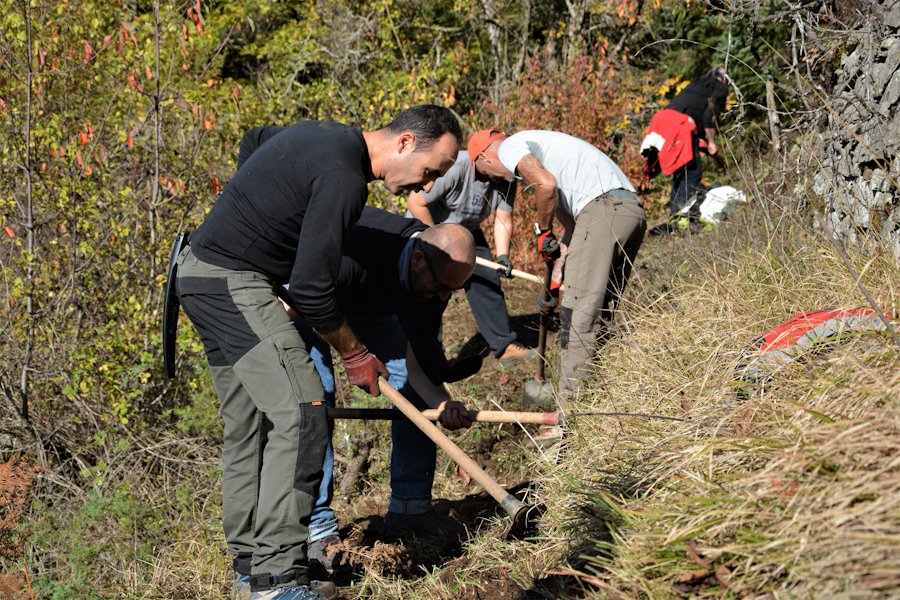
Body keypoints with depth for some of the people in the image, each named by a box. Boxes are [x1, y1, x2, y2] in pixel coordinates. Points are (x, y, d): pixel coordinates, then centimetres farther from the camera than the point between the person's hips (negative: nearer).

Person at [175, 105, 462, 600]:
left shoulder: (328, 134, 10)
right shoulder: (344, 178, -21)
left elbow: (251, 139, 30)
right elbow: (311, 288, -22)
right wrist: (354, 353, -7)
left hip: (201, 271, 11)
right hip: (233, 282, -11)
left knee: (246, 422, 14)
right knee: (301, 415, -16)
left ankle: (249, 559, 21)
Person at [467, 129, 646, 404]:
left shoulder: (510, 147, 6)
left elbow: (546, 184, -15)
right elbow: (573, 223, 29)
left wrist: (543, 232, 1)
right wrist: (556, 280, 29)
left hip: (603, 206, -10)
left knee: (578, 310, -8)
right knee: (600, 310, 14)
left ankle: (571, 406, -10)